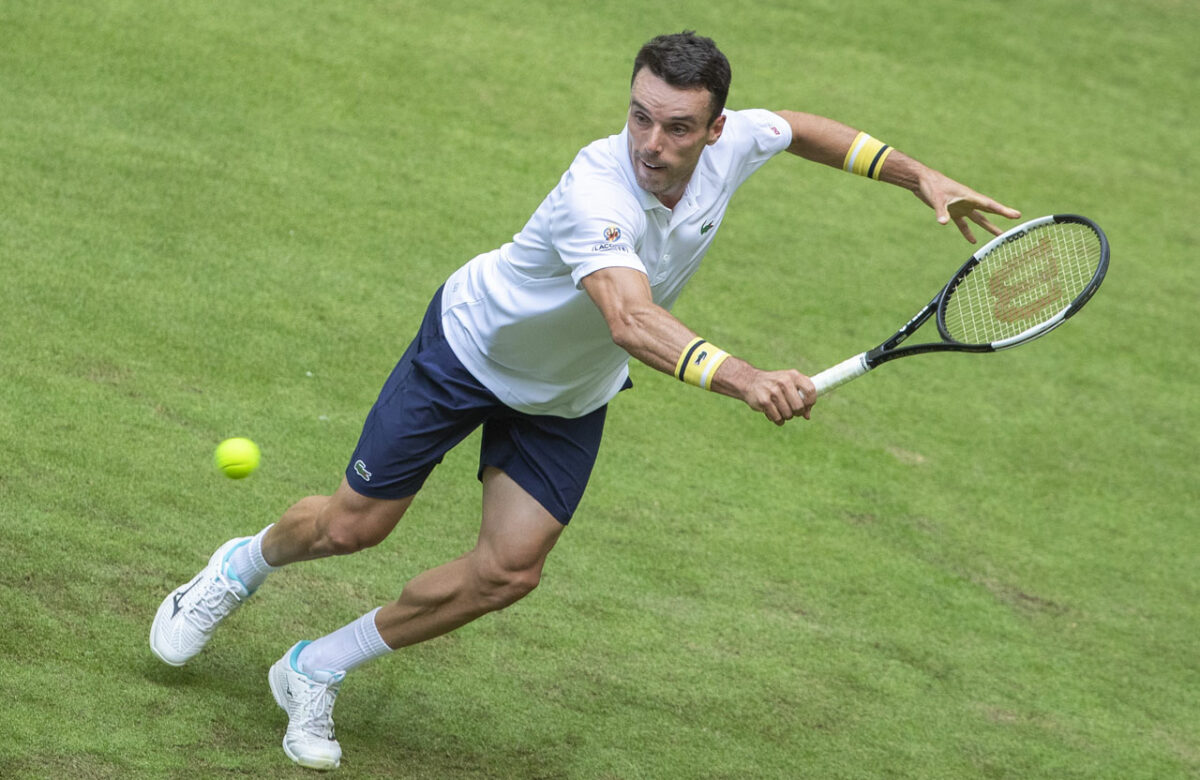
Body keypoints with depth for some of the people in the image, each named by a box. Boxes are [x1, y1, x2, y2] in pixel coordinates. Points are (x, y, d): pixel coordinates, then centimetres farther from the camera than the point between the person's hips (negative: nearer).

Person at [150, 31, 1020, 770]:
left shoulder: (733, 145, -21)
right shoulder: (597, 194, -42)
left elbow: (800, 127, 5)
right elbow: (633, 321, -59)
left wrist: (918, 174, 1)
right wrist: (741, 377, -75)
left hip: (570, 394, 6)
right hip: (472, 346, -6)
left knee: (508, 571, -4)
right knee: (354, 525, 4)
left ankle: (318, 671, 16)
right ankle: (246, 563, 41)